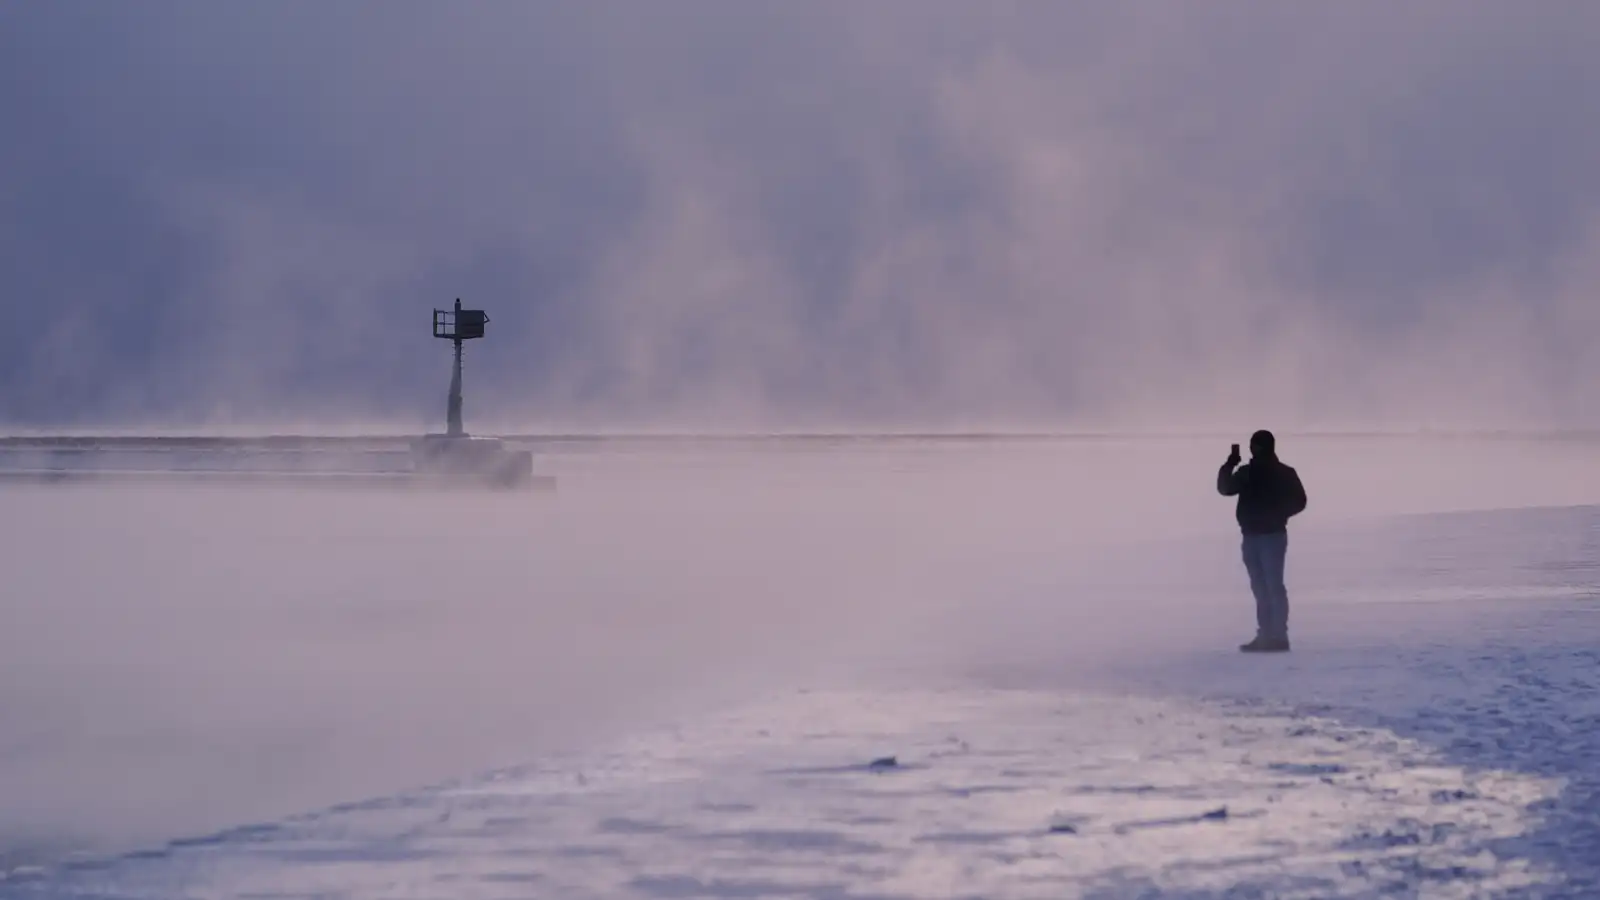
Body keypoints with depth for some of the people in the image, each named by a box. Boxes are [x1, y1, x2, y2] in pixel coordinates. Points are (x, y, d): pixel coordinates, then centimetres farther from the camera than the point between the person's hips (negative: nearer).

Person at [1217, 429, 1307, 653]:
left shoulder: (1283, 474, -2)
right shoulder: (1246, 472, 13)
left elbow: (1298, 501, -4)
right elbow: (1225, 488, 8)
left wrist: (1275, 515, -15)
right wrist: (1230, 465, -6)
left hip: (1272, 536, -6)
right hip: (1251, 536, 6)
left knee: (1273, 586, -10)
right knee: (1260, 588, 7)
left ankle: (1278, 636, -12)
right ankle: (1266, 635, 9)